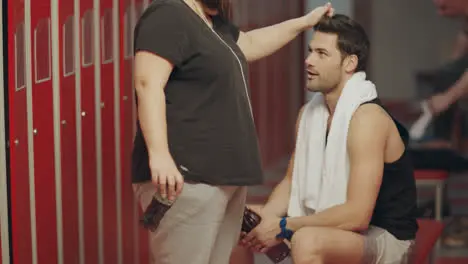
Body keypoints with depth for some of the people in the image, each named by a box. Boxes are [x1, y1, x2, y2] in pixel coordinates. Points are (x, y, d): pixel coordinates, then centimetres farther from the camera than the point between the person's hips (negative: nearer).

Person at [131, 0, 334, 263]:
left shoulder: (214, 23, 22)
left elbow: (250, 43, 41)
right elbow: (148, 84, -20)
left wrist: (304, 22, 41)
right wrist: (158, 154, -29)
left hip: (225, 176, 10)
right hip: (186, 178, -10)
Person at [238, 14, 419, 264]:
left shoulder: (367, 119, -22)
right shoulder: (309, 113, 4)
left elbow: (357, 215, -28)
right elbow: (291, 182, 11)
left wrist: (283, 226, -23)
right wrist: (266, 214, -11)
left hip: (384, 237, -9)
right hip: (337, 229, 9)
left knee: (308, 242, -37)